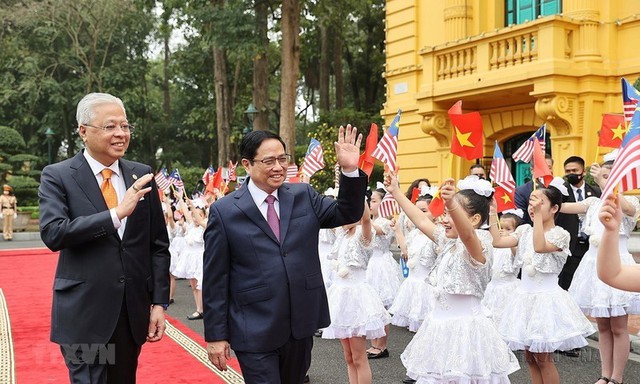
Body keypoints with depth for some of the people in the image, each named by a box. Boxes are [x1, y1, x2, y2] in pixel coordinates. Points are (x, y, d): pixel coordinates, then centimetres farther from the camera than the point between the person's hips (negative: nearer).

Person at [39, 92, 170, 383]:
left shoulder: (142, 175, 6)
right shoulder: (57, 176, -3)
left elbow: (158, 244, 7)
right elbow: (52, 233, -19)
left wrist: (159, 302, 2)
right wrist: (116, 214, -24)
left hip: (133, 313, 4)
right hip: (84, 314, -4)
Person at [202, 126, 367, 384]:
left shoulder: (304, 196, 5)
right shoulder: (224, 211, -6)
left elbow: (348, 214, 4)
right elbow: (215, 280, -5)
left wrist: (350, 170, -12)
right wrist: (216, 336, -5)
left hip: (301, 325, 5)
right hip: (255, 332, -4)